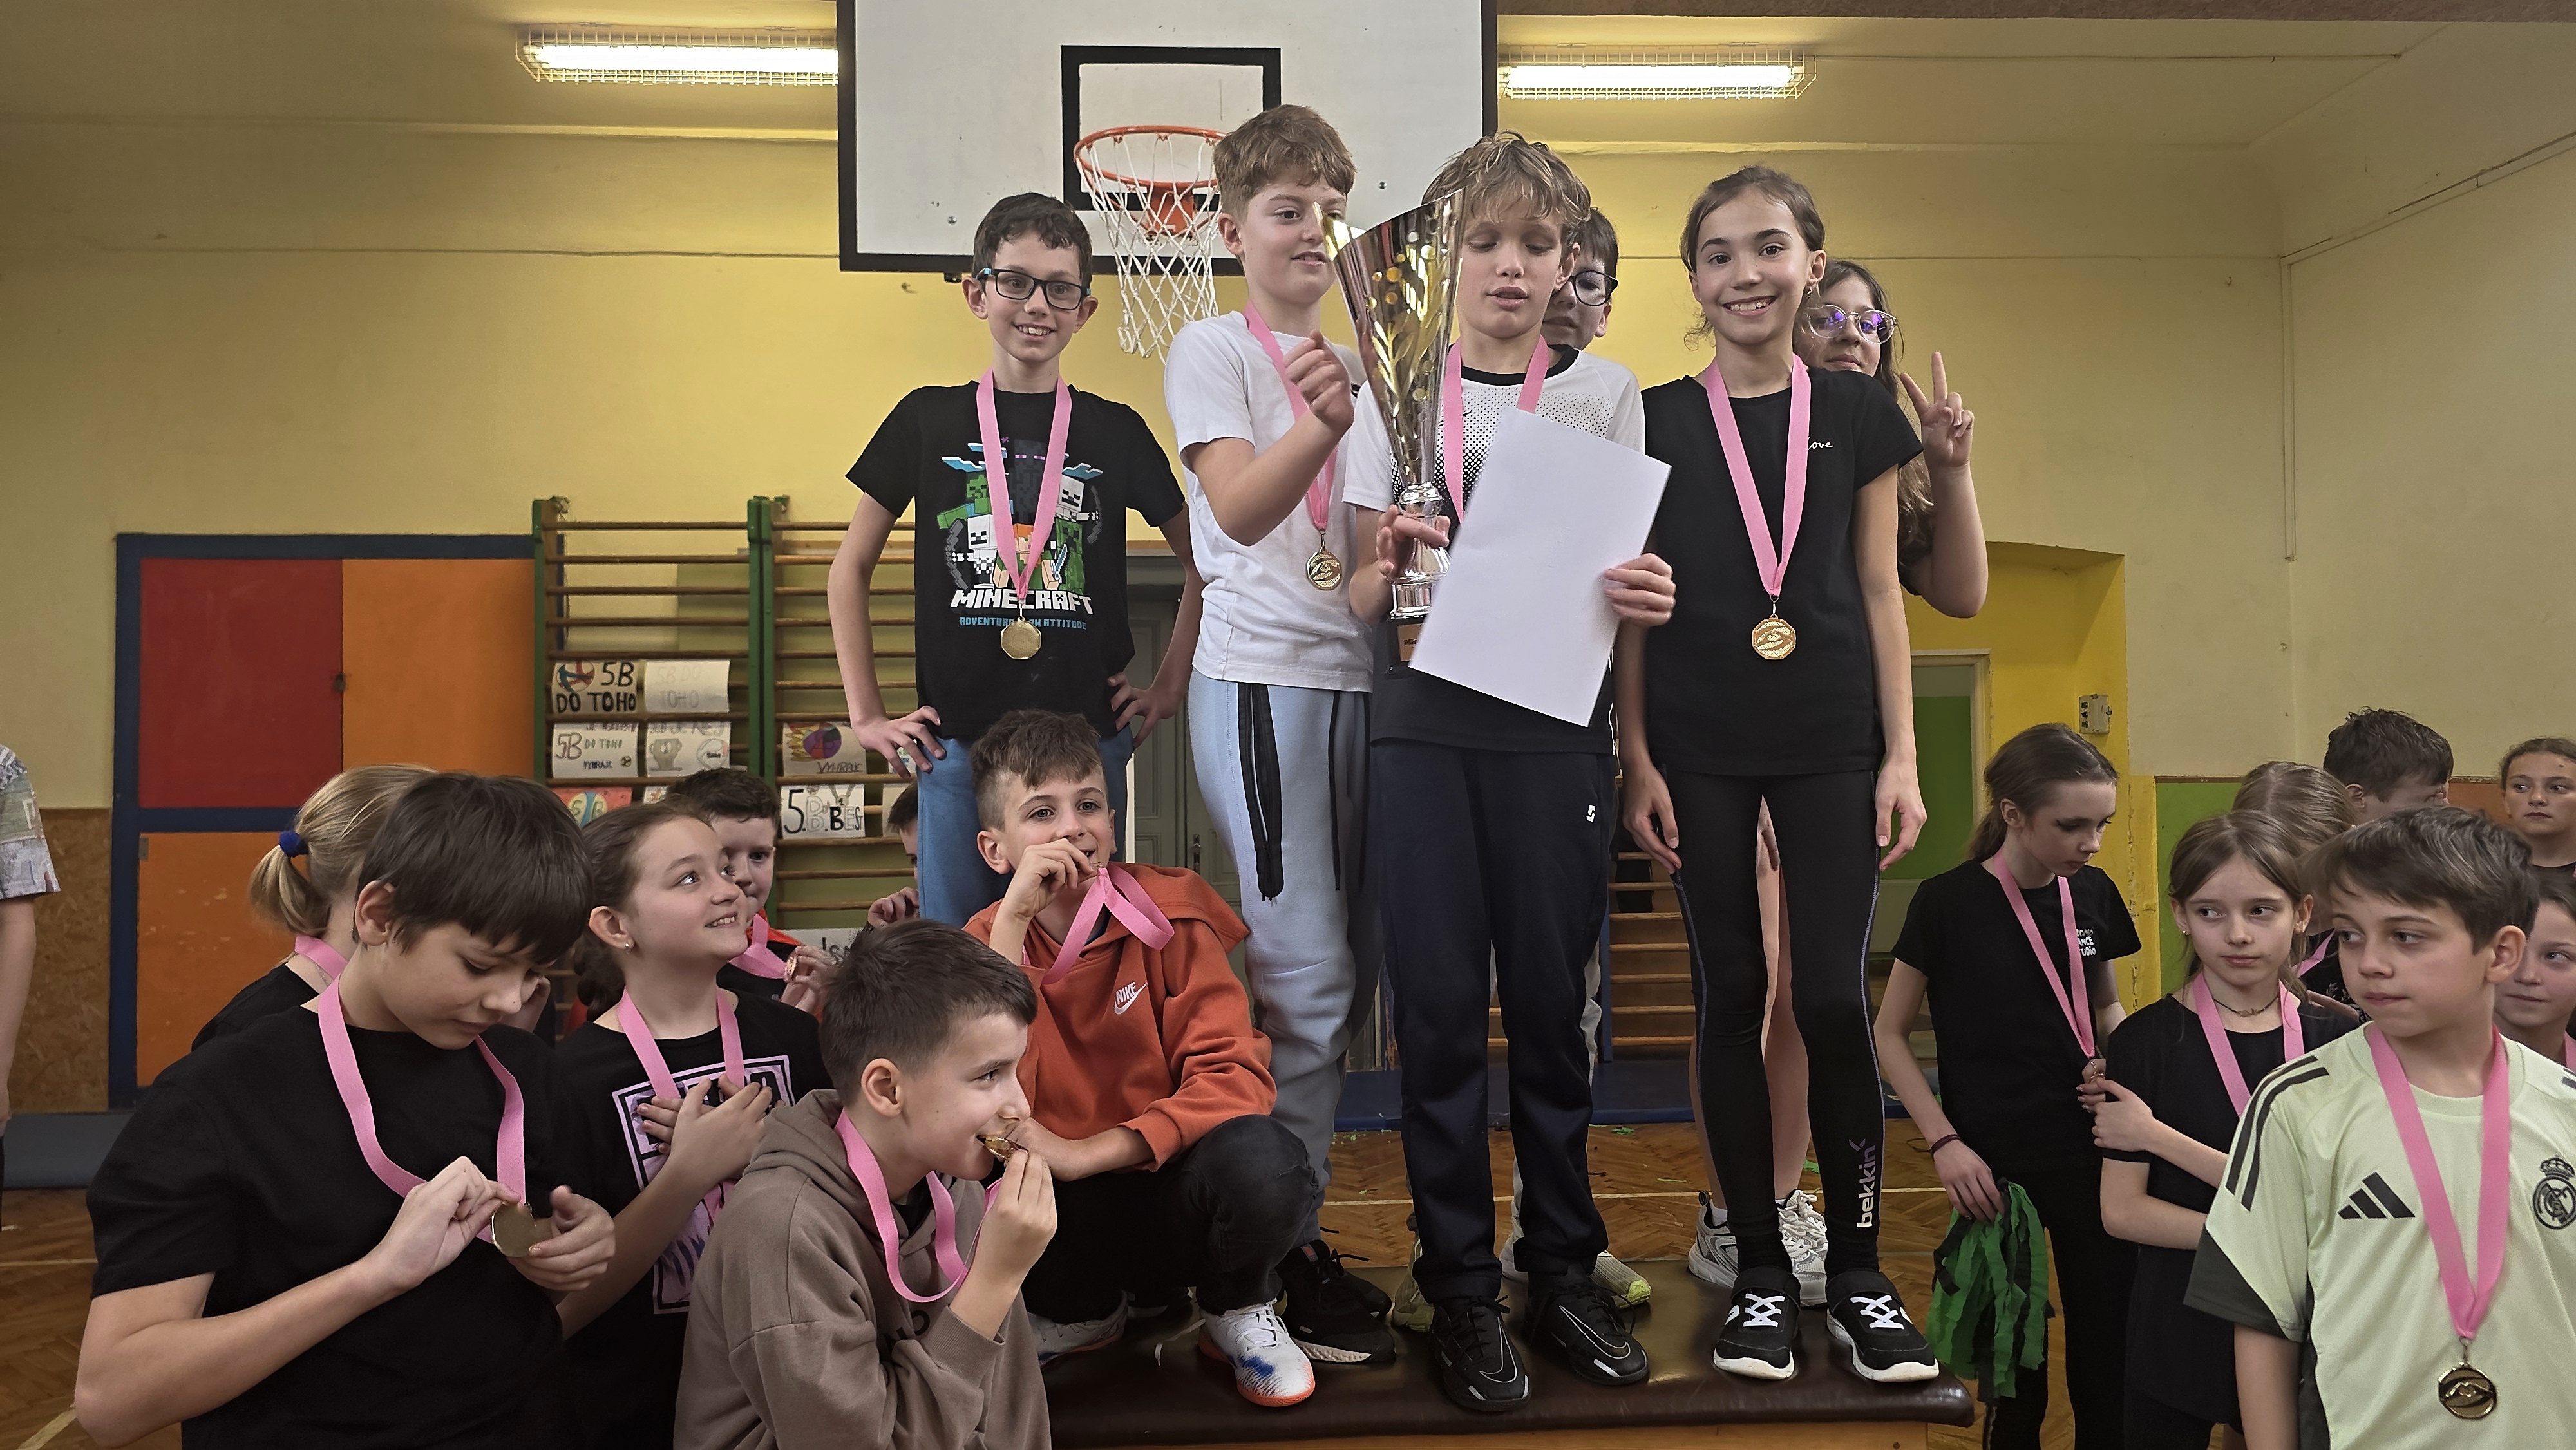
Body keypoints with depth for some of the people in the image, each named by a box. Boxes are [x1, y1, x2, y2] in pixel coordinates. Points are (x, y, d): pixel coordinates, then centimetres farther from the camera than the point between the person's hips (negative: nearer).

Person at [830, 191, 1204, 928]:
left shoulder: (1115, 430, 5)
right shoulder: (929, 420, 3)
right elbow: (848, 573, 9)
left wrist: (1170, 687, 7)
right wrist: (868, 714, 3)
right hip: (957, 741, 0)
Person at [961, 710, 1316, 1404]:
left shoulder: (1170, 910, -7)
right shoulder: (984, 944, -4)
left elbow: (1237, 1073, -16)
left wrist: (1085, 1154, -24)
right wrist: (1013, 919, -25)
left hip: (1173, 1190, -2)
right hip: (1068, 1217, 2)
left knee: (1260, 1156, -34)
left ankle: (1239, 1313, 1)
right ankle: (1083, 1313, 5)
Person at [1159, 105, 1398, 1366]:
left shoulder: (1363, 366, 19)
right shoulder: (1212, 351, -1)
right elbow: (1240, 510, -17)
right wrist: (1318, 425, -35)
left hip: (1361, 676, 7)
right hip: (1261, 680, -7)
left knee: (1345, 976, 9)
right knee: (1303, 975, -9)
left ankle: (1292, 1224, 22)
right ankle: (1278, 1255, 5)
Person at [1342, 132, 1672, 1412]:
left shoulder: (1605, 392, 9)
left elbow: (1625, 580, 9)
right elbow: (1365, 601, 7)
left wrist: (1646, 598, -14)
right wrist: (1392, 563, -15)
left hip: (1552, 725, 0)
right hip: (1423, 724, 0)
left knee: (1551, 997, 3)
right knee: (1439, 1004, 1)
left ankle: (1564, 1269, 20)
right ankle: (1460, 1287, 14)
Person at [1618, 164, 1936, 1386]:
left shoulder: (1856, 412, 6)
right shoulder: (1654, 422, 3)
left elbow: (1880, 590, 7)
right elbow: (1633, 604, 3)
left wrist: (1902, 755, 2)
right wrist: (1637, 758, -2)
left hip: (1831, 739, 0)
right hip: (1700, 746, 0)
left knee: (1834, 999, -2)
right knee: (1729, 995, 5)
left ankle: (1858, 1270, 15)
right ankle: (1761, 1271, 17)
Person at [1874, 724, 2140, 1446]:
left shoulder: (2093, 894, 1)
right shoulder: (1950, 901, -12)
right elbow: (1891, 1035, -4)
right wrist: (1945, 1143, -12)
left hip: (2091, 1153, 4)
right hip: (1994, 1163, -3)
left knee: (2108, 1353, 8)